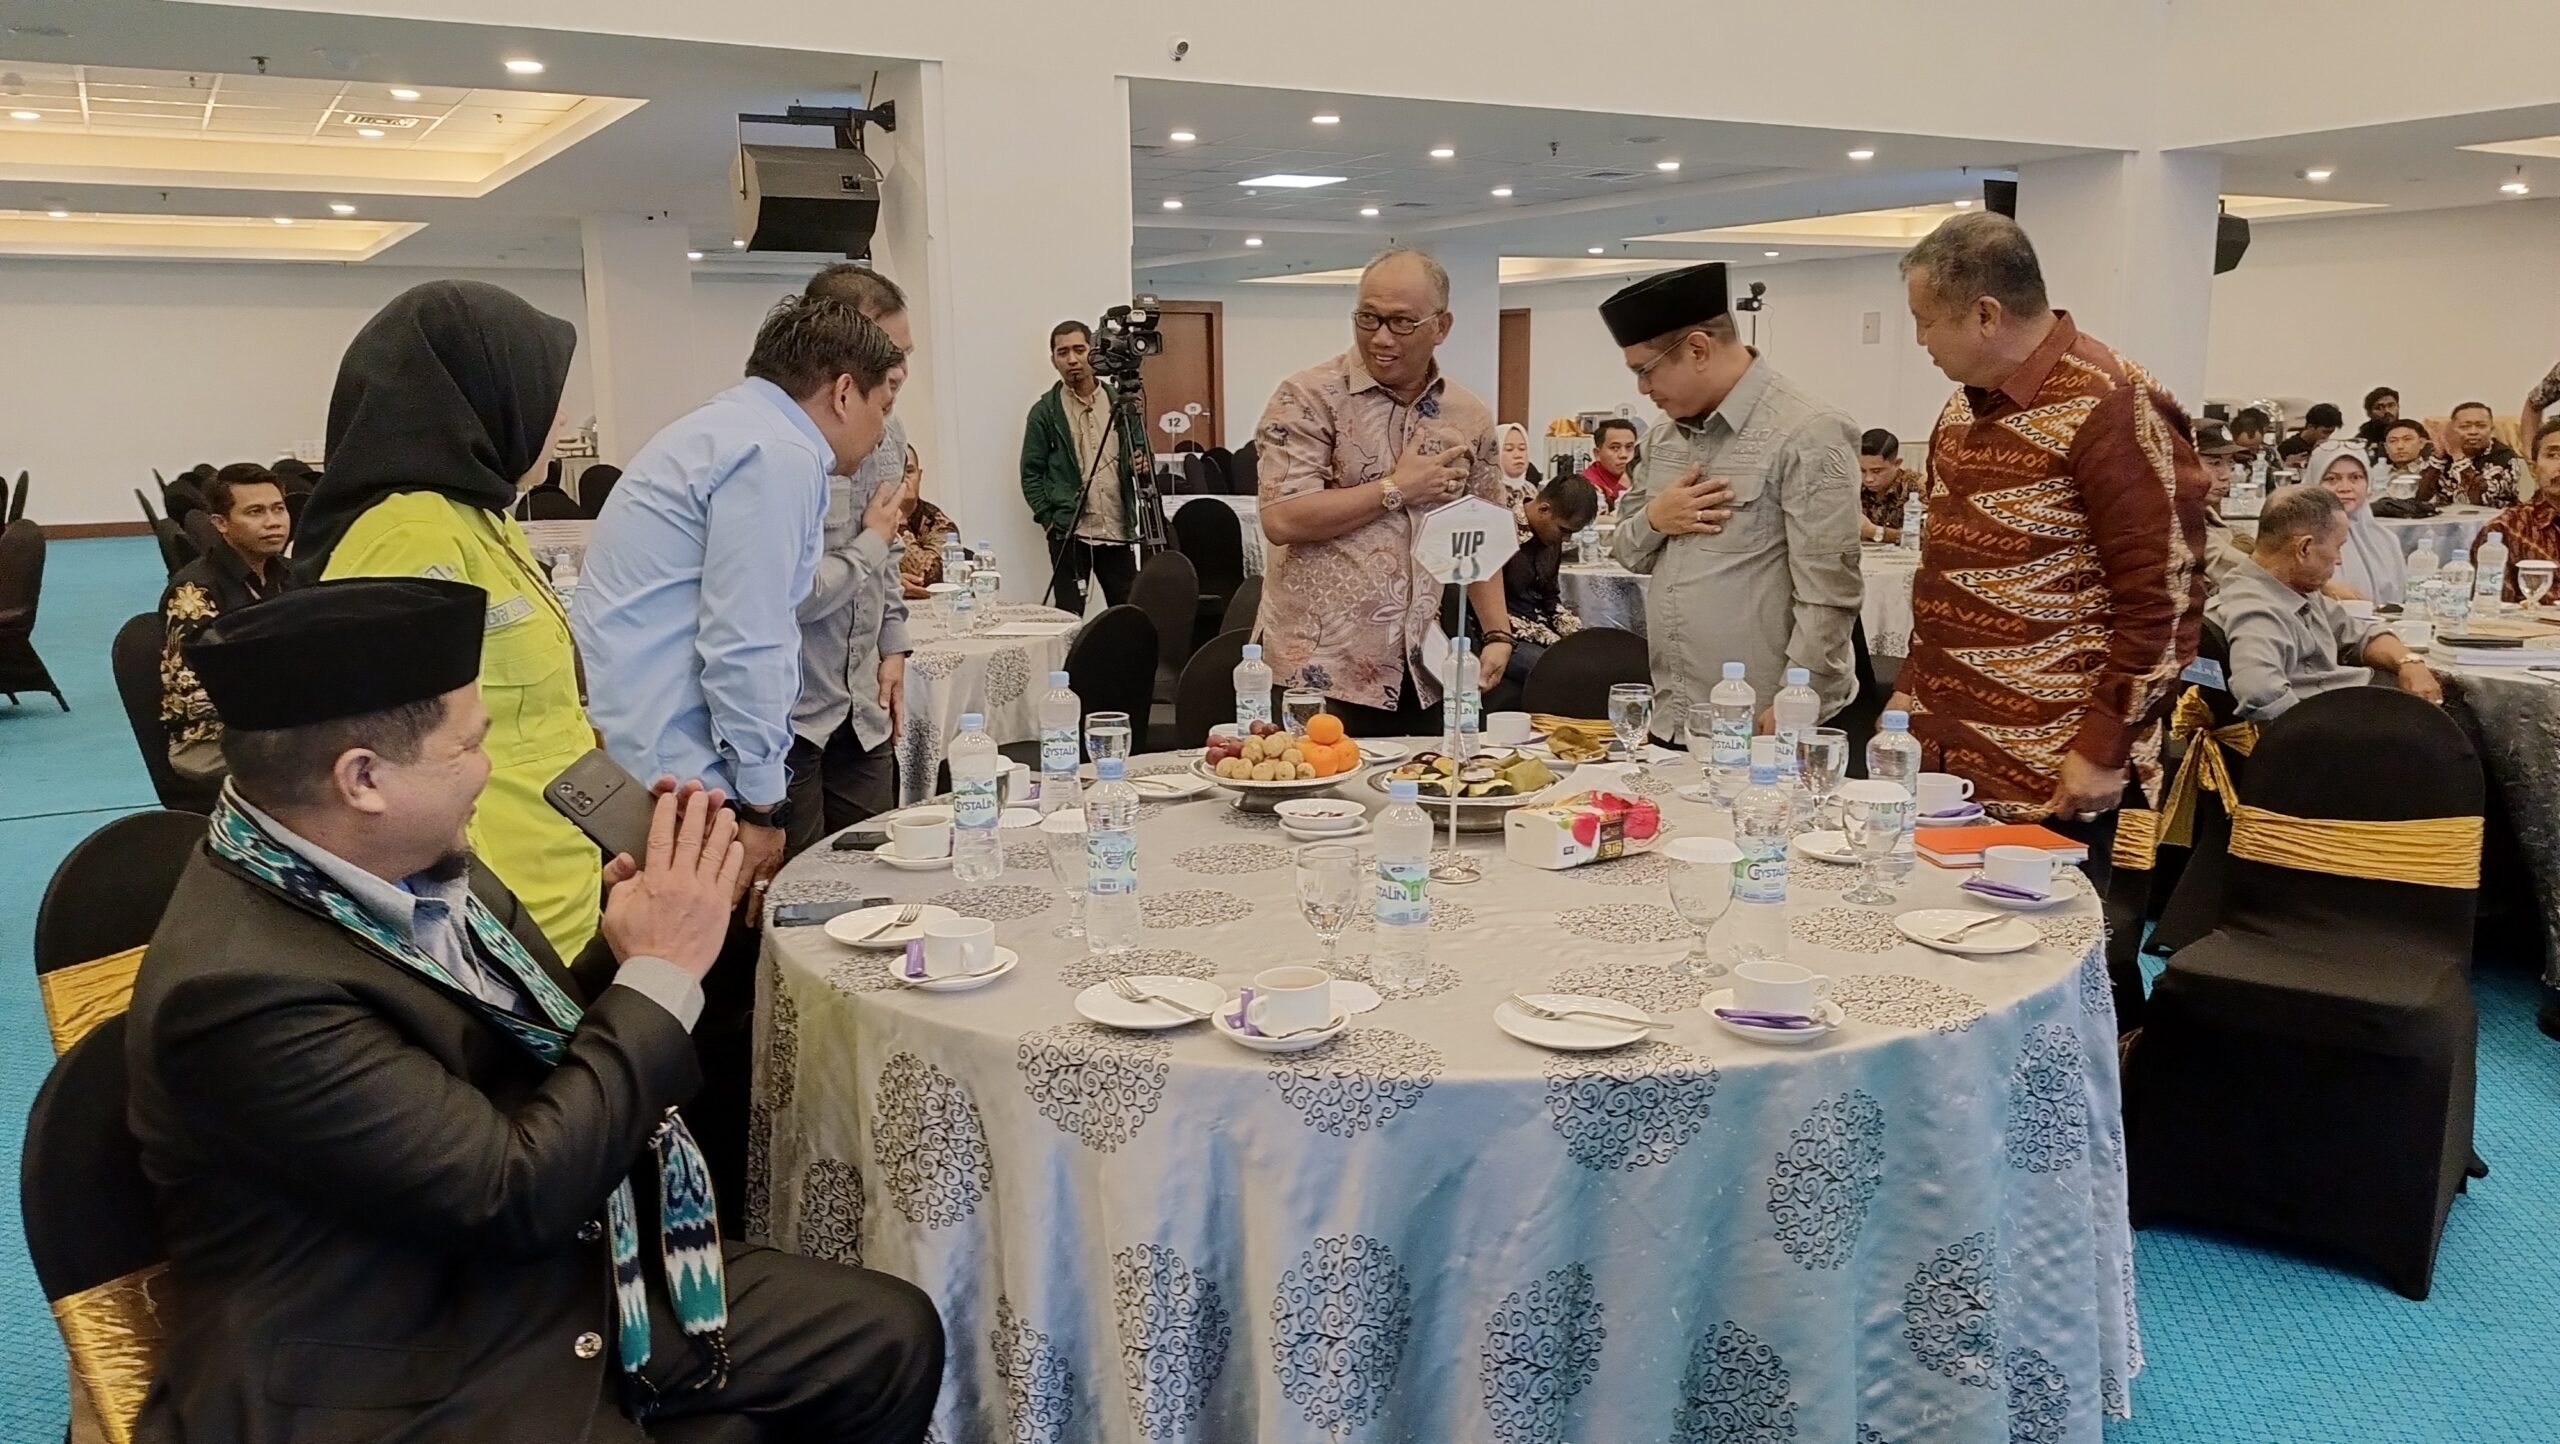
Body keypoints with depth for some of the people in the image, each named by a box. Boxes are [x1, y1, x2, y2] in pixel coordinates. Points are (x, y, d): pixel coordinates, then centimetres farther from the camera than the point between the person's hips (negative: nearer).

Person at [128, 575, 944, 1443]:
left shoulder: (411, 858, -3)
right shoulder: (240, 985, -26)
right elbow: (516, 1193, -23)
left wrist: (627, 950, -9)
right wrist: (660, 971, -18)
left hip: (566, 1281, 8)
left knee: (891, 1339, 4)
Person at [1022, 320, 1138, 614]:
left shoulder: (1120, 401, 10)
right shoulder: (1045, 412, 2)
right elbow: (1031, 474, 3)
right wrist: (1048, 519, -6)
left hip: (1118, 531, 3)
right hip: (1069, 534, -3)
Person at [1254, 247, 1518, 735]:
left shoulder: (1470, 417, 8)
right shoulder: (1309, 398, -8)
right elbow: (1282, 520, -19)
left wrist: (1497, 633, 6)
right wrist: (1397, 488, -14)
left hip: (1418, 671, 5)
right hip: (1320, 669, -5)